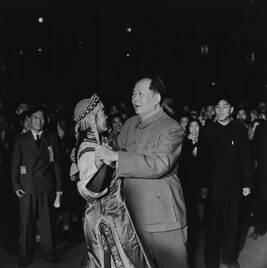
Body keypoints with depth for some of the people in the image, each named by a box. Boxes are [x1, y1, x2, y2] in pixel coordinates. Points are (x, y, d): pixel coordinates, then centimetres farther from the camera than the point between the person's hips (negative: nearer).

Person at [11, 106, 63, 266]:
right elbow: (15, 163, 6)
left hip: (47, 187, 0)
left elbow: (57, 164, 5)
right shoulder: (20, 139, 9)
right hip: (26, 186, 0)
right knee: (26, 222, 4)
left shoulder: (52, 139, 8)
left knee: (47, 221, 5)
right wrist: (16, 185, -5)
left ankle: (49, 253, 19)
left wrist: (59, 188, 0)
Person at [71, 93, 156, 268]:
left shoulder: (100, 142, 7)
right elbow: (89, 192, -28)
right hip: (106, 219, -9)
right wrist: (103, 164, -37)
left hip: (115, 213, 9)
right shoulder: (88, 150, -20)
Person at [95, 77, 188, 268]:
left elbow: (160, 164, -25)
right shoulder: (130, 124, 10)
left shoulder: (172, 128, -12)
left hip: (161, 215, -6)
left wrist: (116, 156, -26)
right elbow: (118, 152, 19)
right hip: (132, 211, 7)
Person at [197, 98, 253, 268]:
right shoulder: (206, 131, 1)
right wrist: (203, 185, -4)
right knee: (213, 225, 5)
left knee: (234, 224, 9)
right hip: (213, 186, -1)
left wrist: (247, 183, 1)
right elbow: (202, 160, 0)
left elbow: (246, 159, 3)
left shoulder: (240, 130, 2)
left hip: (235, 186, 1)